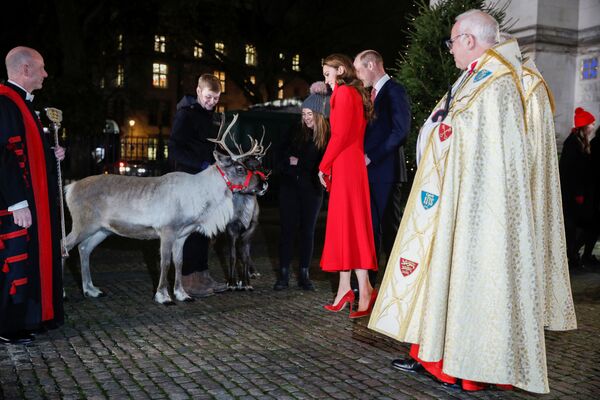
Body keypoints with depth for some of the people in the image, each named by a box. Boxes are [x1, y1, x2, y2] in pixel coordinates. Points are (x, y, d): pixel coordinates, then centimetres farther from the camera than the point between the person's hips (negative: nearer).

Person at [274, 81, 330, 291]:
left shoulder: (328, 138, -7)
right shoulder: (297, 132, 5)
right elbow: (283, 160, 9)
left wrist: (298, 162, -9)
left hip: (311, 190, -2)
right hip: (290, 188, 3)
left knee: (308, 231, 6)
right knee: (287, 229, 3)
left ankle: (304, 275, 15)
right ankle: (283, 274, 9)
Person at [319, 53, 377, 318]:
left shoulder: (344, 92, -7)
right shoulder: (355, 93, 20)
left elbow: (340, 134, -16)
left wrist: (324, 166, -9)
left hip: (344, 167, -9)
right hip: (351, 165, 9)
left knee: (349, 224, -10)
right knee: (344, 225, 8)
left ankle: (364, 288, -11)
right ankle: (345, 287, 12)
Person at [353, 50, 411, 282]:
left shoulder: (394, 91, -8)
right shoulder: (373, 92, 19)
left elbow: (400, 131, -17)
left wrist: (371, 157, -17)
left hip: (385, 170, -8)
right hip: (369, 170, 8)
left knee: (389, 227, -2)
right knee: (370, 226, 10)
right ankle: (368, 282, 18)